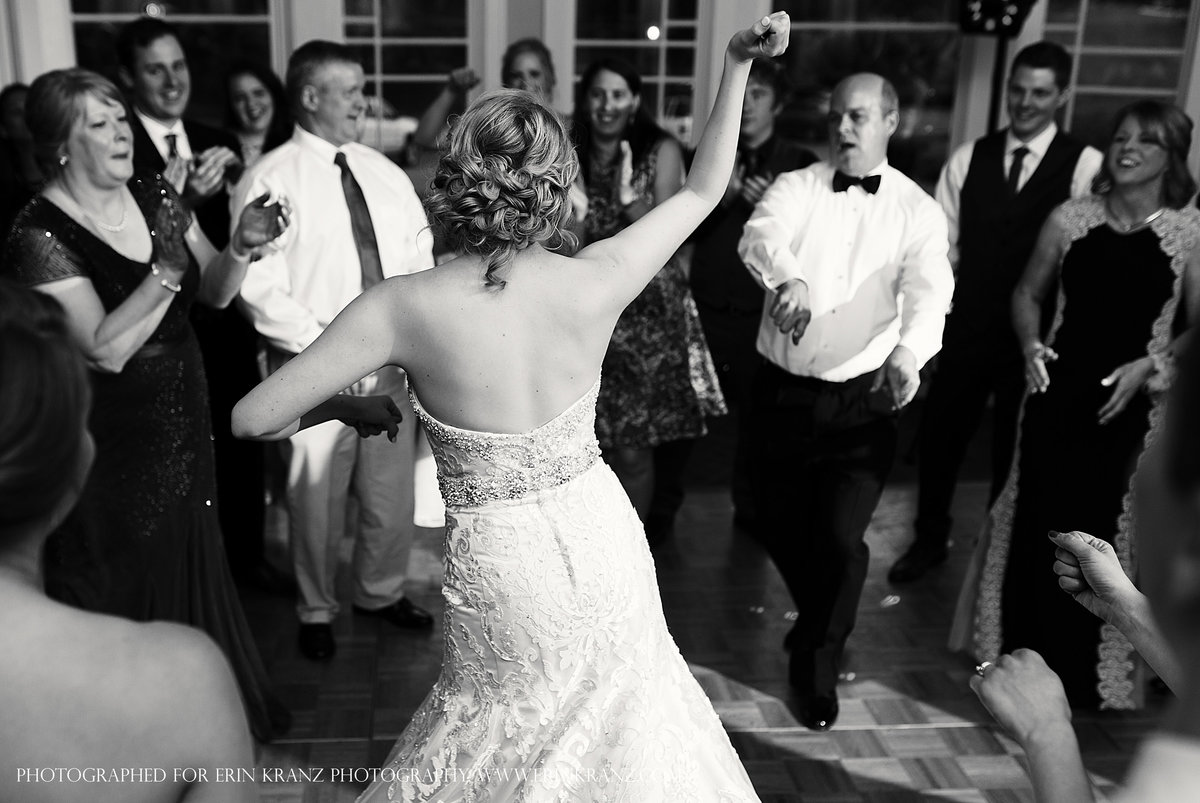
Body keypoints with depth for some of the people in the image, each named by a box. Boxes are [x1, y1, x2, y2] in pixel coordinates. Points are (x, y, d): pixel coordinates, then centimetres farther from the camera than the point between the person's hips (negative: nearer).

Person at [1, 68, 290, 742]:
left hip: (184, 426, 6)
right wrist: (168, 271, -31)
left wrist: (241, 247, -15)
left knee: (193, 556, 20)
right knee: (129, 579, 11)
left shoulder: (155, 197, 0)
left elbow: (214, 292, 4)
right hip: (114, 445, -6)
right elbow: (106, 349, -25)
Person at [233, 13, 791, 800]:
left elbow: (253, 417, -16)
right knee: (621, 716, 30)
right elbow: (705, 188, 1)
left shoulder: (404, 306, -20)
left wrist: (350, 404, 2)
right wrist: (738, 63, 6)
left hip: (502, 571, -2)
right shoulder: (593, 282, -16)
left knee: (502, 736, 26)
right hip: (602, 541, 2)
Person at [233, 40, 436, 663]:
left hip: (393, 360, 5)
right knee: (317, 495, 7)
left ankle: (381, 591, 37)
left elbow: (421, 259, 11)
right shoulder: (271, 179, -7)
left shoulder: (384, 172, 11)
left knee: (392, 488, 14)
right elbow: (259, 287, -13)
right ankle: (316, 610, 30)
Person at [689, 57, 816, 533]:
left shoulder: (800, 165, 0)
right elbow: (687, 229, 4)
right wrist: (722, 196, -12)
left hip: (762, 310, -2)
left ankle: (750, 506, 25)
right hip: (707, 306, 2)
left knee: (756, 411, 5)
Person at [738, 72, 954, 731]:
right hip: (782, 391, 2)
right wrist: (788, 277, -44)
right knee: (780, 525, 13)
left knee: (839, 537, -6)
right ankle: (818, 624, 46)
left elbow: (930, 287, -17)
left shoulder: (918, 211, 0)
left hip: (862, 399, -1)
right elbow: (760, 236, -20)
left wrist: (910, 351, -39)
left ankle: (818, 665, 22)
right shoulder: (796, 188, 1)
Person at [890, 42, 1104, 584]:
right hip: (964, 329, 2)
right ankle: (929, 540, 35)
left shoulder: (1086, 166, -7)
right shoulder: (969, 158, 3)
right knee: (938, 438, 12)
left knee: (1015, 448, 13)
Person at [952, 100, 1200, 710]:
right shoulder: (1071, 218, 3)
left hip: (1130, 404, -2)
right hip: (1058, 392, 2)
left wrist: (1150, 365, -12)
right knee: (1034, 524, 6)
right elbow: (1028, 293, 13)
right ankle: (1022, 654, 25)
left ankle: (1080, 673, 24)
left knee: (1101, 532, 4)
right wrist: (1031, 346, -4)